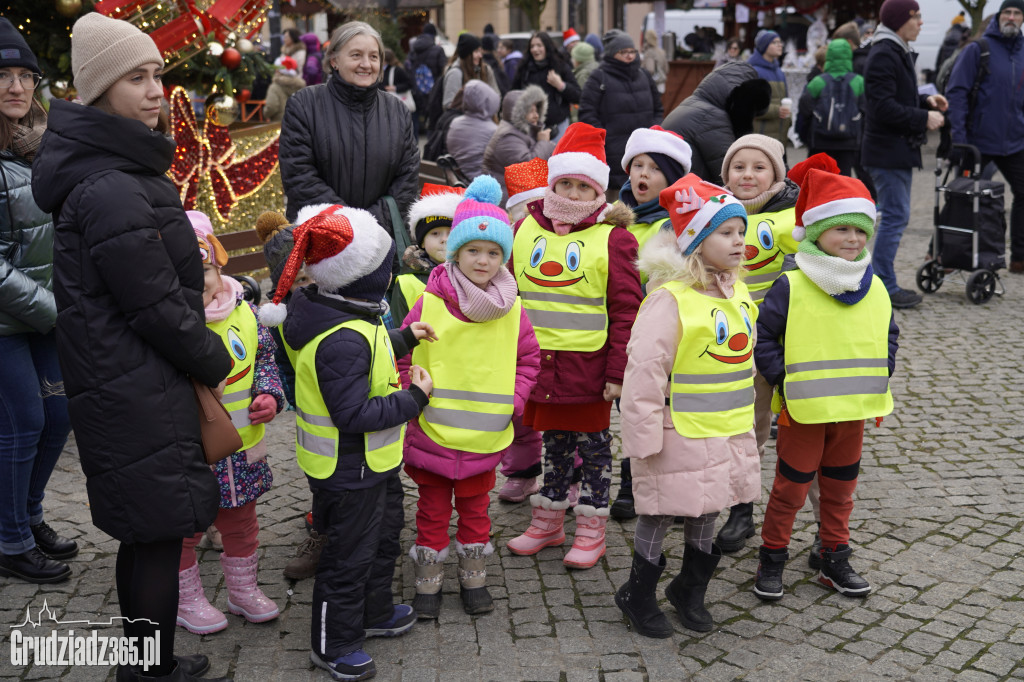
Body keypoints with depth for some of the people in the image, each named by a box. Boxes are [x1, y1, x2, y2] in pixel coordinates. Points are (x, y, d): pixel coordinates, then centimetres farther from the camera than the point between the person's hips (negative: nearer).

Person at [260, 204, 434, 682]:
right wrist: (414, 399, -24)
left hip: (373, 462, 11)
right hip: (349, 472, -11)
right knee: (349, 555, 7)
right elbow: (353, 414, -33)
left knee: (384, 535, 27)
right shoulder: (343, 340, -33)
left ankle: (374, 613, 48)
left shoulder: (349, 317, 0)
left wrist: (403, 339, 16)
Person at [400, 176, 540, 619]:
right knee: (433, 511, 12)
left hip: (485, 435, 2)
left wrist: (514, 399, -3)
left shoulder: (511, 309, -2)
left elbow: (529, 357, 8)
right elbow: (401, 357, -2)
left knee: (476, 508, 17)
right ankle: (428, 583, 27)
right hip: (433, 432, -2)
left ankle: (473, 578, 34)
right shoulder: (429, 303, -9)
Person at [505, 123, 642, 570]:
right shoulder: (526, 230, 6)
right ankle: (548, 522, 29)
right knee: (553, 440, 16)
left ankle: (591, 528, 22)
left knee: (592, 442, 8)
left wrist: (618, 370, -10)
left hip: (587, 364, -4)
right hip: (536, 361, 4)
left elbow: (626, 311, -7)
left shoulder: (611, 238, -6)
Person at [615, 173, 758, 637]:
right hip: (680, 434, -7)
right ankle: (638, 595, 25)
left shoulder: (736, 292, 7)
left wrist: (743, 421, 21)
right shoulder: (669, 298, -20)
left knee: (706, 512, 19)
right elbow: (645, 369, -20)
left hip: (729, 432, 8)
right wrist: (645, 436, -19)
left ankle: (690, 590, 38)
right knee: (661, 512, 6)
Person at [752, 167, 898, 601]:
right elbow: (761, 337, -9)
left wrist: (880, 381, 4)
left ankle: (835, 561, 31)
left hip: (854, 407, 5)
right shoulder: (791, 287, -12)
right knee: (791, 488, 4)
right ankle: (771, 560, 20)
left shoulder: (874, 288, 4)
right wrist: (783, 381, -13)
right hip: (803, 410, -5)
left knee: (840, 489, 16)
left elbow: (888, 336, 17)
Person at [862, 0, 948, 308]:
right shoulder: (884, 54, -16)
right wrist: (924, 118, -17)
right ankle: (883, 288, -2)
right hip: (888, 152, -11)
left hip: (898, 150, 11)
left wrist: (925, 101, 9)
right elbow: (883, 108, -23)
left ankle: (883, 283, 19)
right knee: (895, 216, -8)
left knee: (894, 216, 13)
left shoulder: (898, 52, 18)